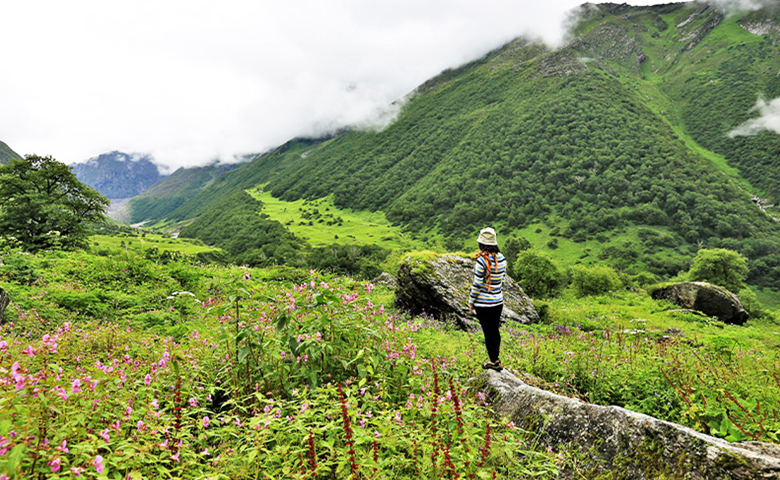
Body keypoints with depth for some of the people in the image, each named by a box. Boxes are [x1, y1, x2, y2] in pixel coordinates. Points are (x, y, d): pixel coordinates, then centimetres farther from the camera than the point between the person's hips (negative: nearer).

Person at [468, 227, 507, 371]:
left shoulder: (482, 260, -20)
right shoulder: (501, 258, 1)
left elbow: (477, 284, -17)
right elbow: (503, 278, 10)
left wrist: (471, 302, -6)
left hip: (484, 303, -7)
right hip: (498, 301, 7)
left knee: (488, 332, 5)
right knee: (495, 330, 18)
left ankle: (493, 362, 15)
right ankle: (495, 358, 31)